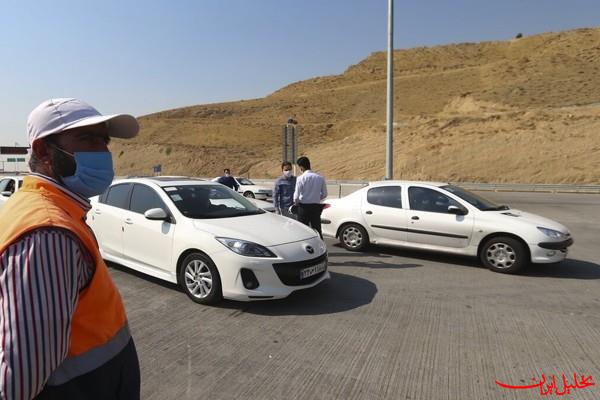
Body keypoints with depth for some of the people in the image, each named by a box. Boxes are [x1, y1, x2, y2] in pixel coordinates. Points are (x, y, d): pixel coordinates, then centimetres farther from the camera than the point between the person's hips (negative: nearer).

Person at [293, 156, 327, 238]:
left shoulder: (301, 178, -12)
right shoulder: (320, 178, 1)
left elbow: (297, 195, -11)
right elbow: (324, 194, 7)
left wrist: (296, 203, 9)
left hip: (304, 207, -4)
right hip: (316, 207, 4)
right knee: (317, 230, 11)